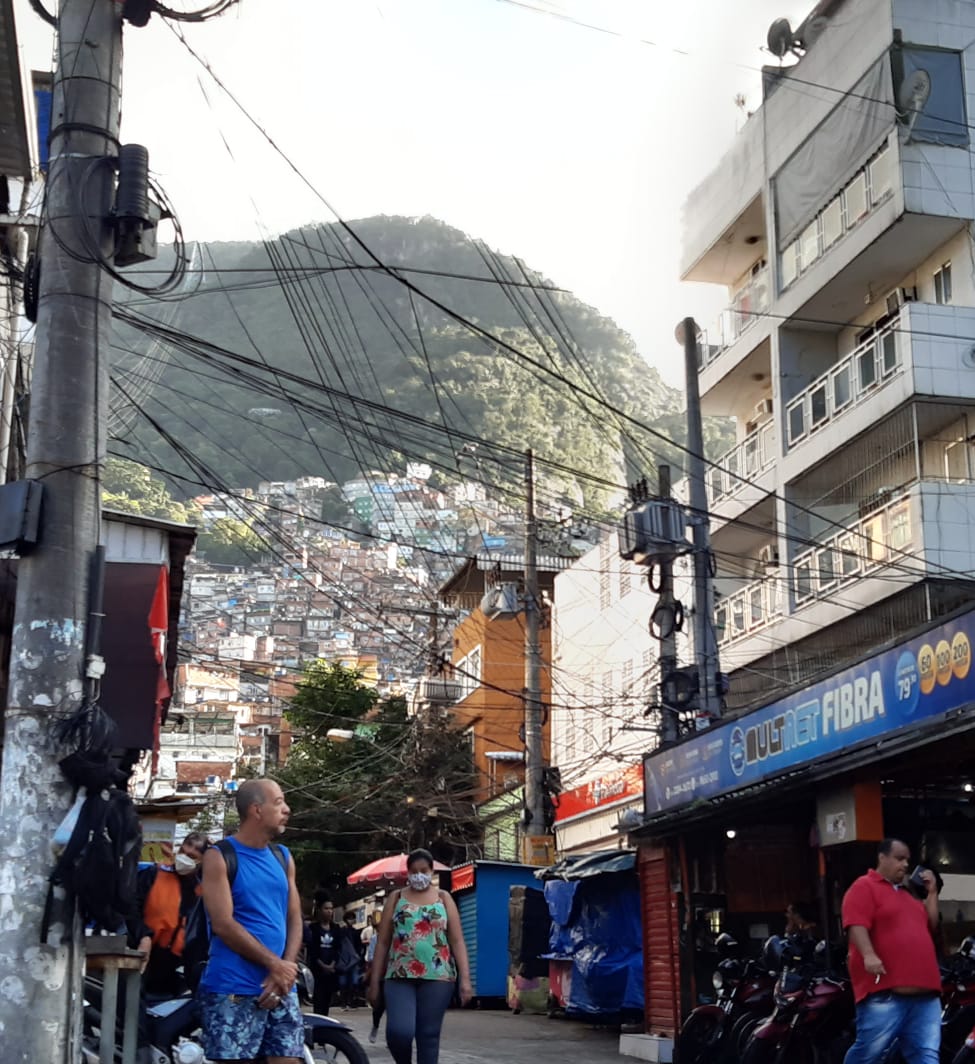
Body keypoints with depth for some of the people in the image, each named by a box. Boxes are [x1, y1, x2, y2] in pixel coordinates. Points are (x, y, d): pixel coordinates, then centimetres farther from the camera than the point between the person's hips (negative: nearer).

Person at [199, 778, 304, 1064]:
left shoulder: (283, 857, 15)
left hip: (280, 988, 6)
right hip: (233, 990, -6)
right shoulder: (220, 857, -3)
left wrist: (284, 972, -4)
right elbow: (223, 924, -11)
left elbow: (294, 921, 12)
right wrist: (275, 965, -11)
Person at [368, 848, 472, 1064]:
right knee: (398, 1031, -16)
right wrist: (375, 981, 4)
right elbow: (383, 942, 8)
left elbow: (457, 941, 5)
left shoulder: (443, 898, 9)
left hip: (437, 976, 0)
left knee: (429, 1035, -1)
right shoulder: (396, 898, 10)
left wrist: (465, 978, -5)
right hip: (399, 976, 0)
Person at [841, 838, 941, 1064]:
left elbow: (930, 927, 29)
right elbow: (856, 925, -14)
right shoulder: (864, 887, -1)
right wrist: (869, 955, -29)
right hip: (884, 992, -8)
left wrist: (931, 892, 22)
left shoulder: (907, 893, 27)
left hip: (924, 993, 8)